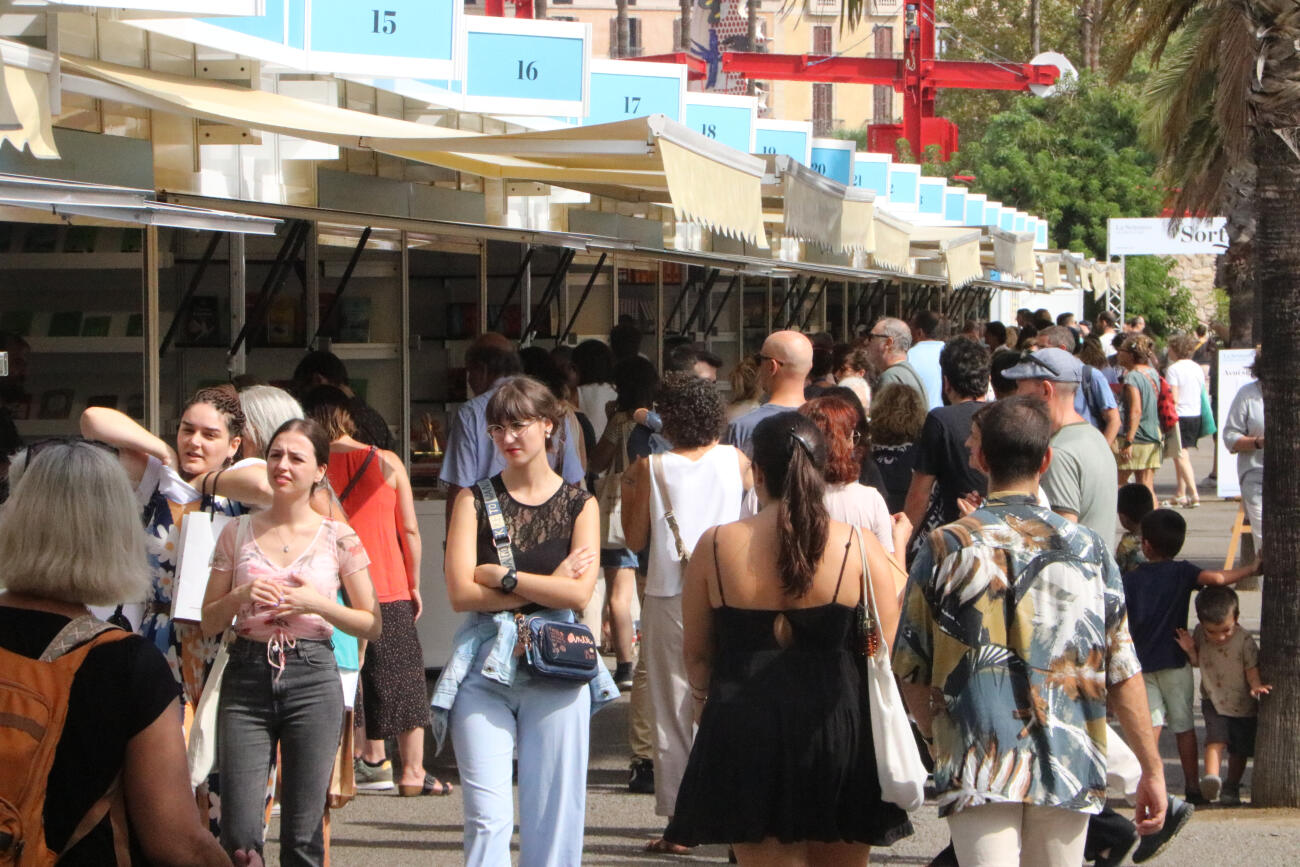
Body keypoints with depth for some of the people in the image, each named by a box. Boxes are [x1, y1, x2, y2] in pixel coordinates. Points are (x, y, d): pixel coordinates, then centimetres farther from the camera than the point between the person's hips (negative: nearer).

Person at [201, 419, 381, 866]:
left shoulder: (338, 539, 4)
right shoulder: (238, 532, 9)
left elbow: (372, 624, 6)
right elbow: (209, 622, 11)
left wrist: (317, 604, -8)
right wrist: (241, 596, -8)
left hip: (312, 678, -1)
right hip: (247, 678, 1)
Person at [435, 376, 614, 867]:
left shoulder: (578, 505, 8)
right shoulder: (474, 501, 7)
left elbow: (579, 594, -5)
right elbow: (461, 593, -5)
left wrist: (501, 577, -6)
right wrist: (546, 585, -5)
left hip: (555, 665, 1)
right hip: (486, 664, 0)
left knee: (554, 810, 1)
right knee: (487, 813, -8)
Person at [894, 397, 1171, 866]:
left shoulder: (945, 548, -2)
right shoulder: (1087, 550, 2)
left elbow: (910, 670, 2)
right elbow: (1123, 671, 1)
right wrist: (1152, 768, 9)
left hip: (977, 772, -2)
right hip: (1069, 770, 2)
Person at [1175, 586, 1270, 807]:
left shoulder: (1245, 642, -20)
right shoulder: (1199, 635, -9)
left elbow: (1252, 669, -14)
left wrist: (1256, 686, -35)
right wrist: (1190, 651, -16)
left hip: (1243, 705, 0)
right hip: (1214, 702, 0)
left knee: (1239, 751, 10)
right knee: (1216, 738, -23)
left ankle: (1231, 787, 30)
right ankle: (1211, 778, -39)